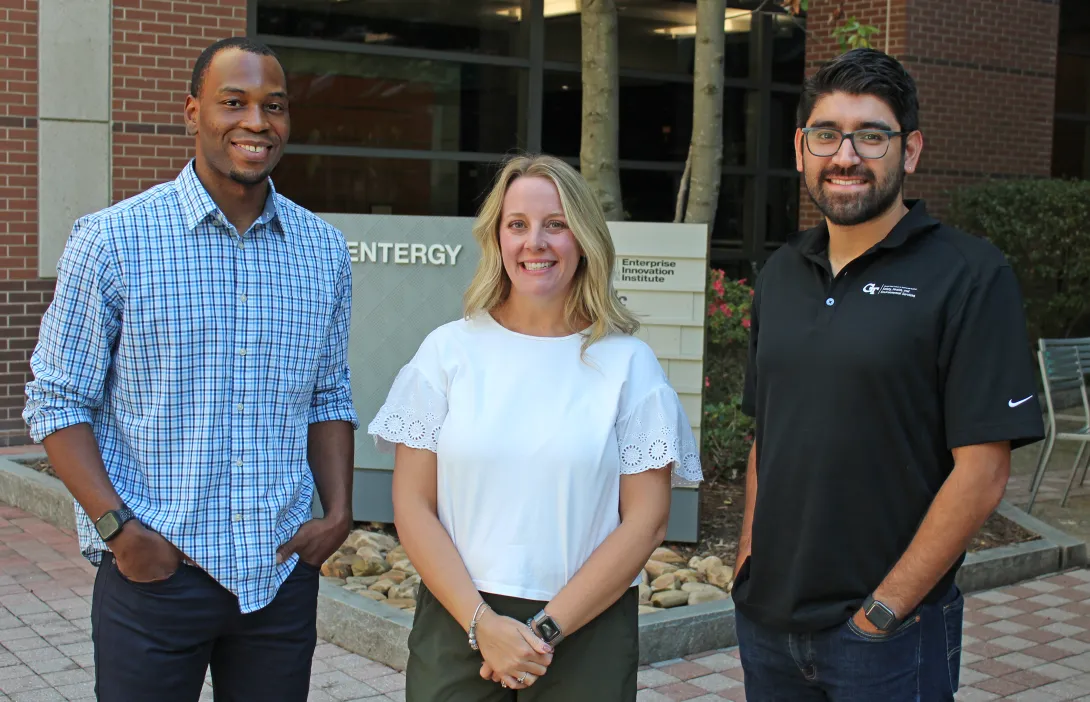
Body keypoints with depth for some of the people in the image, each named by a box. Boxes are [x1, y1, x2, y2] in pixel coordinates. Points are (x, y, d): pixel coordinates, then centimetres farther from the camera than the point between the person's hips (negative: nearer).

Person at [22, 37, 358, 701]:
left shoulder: (324, 249, 6)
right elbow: (58, 402, -4)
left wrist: (339, 510, 2)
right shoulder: (113, 240, -6)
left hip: (283, 574, 4)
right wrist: (117, 527, -14)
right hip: (153, 573, -3)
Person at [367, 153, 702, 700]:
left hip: (588, 632, 0)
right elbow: (412, 506, -2)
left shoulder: (628, 362, -1)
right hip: (456, 624, 1)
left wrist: (547, 629, -11)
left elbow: (646, 520, -4)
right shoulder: (449, 349, 1)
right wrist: (483, 623, -11)